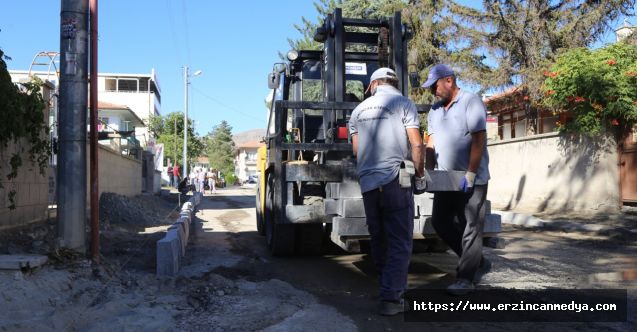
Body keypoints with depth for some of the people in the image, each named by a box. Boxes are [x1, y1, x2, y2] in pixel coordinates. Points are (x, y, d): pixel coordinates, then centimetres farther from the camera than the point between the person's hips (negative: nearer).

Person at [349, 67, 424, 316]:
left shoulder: (359, 109, 17)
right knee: (399, 241, -1)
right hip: (395, 179, -5)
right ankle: (391, 298, -6)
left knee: (378, 238, 15)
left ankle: (389, 288, 28)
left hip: (367, 181, 5)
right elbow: (416, 144, -6)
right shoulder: (403, 103, 2)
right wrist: (419, 171, 9)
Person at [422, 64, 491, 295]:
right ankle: (478, 262, 24)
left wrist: (470, 176, -20)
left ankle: (466, 279, 11)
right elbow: (431, 142, 12)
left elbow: (478, 141, -15)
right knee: (440, 222, 9)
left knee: (470, 227, -1)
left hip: (471, 179, -8)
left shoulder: (471, 102, -9)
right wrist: (429, 171, 2)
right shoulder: (435, 110, 12)